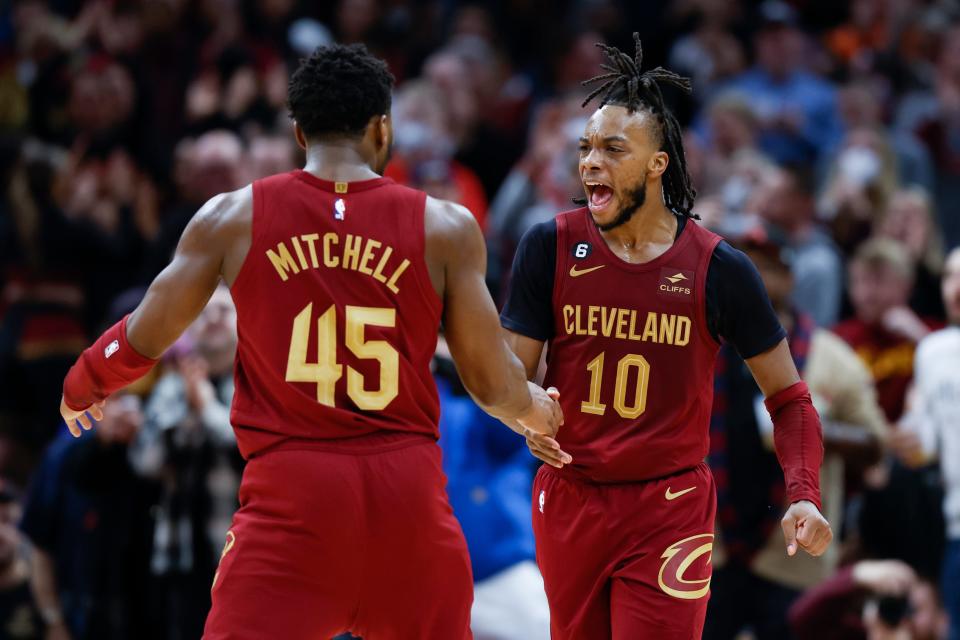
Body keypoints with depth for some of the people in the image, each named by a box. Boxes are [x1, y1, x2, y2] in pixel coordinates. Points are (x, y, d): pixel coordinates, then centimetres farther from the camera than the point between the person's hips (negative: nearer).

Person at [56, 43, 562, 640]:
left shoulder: (232, 218, 3)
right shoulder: (446, 228, 2)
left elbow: (142, 341, 10)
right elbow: (493, 383, 5)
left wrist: (80, 387, 32)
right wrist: (535, 411, 29)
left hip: (291, 485, -1)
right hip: (407, 484, 1)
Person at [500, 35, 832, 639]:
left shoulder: (718, 267, -7)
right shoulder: (551, 247, -3)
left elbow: (788, 397, 1)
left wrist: (804, 495, -14)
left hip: (669, 512, -2)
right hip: (568, 498, 3)